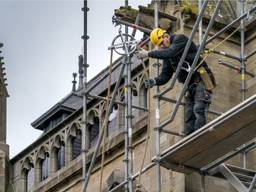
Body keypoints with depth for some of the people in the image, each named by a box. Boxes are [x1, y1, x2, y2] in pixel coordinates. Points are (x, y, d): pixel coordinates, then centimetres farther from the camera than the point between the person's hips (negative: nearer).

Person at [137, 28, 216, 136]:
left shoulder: (180, 39, -5)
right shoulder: (167, 57, 18)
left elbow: (170, 52, -23)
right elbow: (165, 76, 14)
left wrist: (149, 54, -18)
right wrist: (154, 81, -7)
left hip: (201, 80, -9)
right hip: (190, 86, 9)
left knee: (199, 110, -21)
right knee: (189, 116, 1)